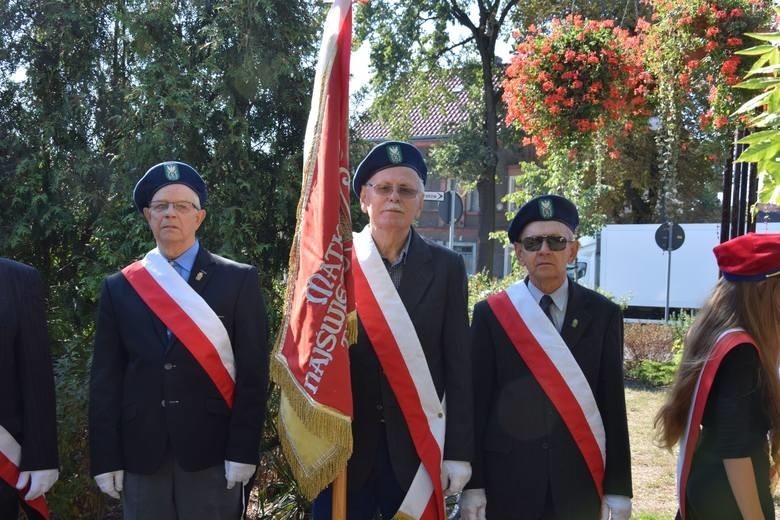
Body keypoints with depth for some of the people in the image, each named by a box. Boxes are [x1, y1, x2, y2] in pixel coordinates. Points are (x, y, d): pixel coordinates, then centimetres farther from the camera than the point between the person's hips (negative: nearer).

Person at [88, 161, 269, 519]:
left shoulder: (239, 280, 1)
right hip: (139, 454, 2)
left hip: (211, 451, -2)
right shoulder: (119, 287, 7)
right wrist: (105, 458, 0)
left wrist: (243, 450, -10)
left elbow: (253, 371, -4)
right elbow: (105, 378, 5)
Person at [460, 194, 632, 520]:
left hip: (579, 481, 1)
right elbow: (476, 402, -2)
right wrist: (472, 484, -6)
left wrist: (618, 489, -1)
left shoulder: (603, 315, 3)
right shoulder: (490, 314, -1)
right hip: (507, 480, -1)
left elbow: (613, 405, 1)